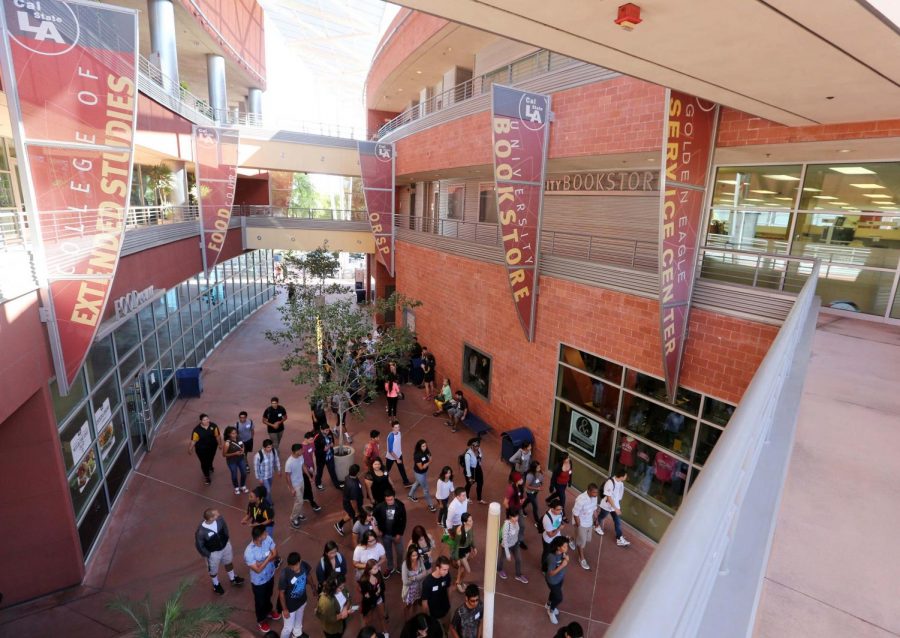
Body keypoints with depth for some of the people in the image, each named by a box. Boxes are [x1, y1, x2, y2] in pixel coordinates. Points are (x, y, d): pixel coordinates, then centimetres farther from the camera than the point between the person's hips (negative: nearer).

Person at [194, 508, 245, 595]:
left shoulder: (219, 519, -26)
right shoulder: (201, 531, -38)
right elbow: (199, 545, -20)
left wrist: (227, 539, 6)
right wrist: (208, 555, -10)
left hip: (225, 546, 4)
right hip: (213, 552, -4)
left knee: (229, 562, 28)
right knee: (213, 570, 25)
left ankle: (233, 578, 57)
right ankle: (216, 584, 57)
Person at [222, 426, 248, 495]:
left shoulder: (239, 439, -9)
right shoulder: (227, 443, -24)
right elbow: (224, 454, -16)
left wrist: (243, 451, -10)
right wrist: (234, 453, -26)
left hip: (241, 459, 4)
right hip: (232, 461, -4)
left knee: (244, 473, 13)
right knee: (234, 475, 12)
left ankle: (243, 486, 39)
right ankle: (236, 487, 40)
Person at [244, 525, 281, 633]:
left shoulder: (268, 539, -23)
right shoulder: (249, 552, -37)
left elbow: (275, 554, -14)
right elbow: (258, 570, -29)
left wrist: (262, 561, -27)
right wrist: (268, 558, -27)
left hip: (270, 575, 4)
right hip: (259, 581, -4)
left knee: (268, 596, 32)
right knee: (260, 601, 23)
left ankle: (269, 610, 60)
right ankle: (261, 620, 51)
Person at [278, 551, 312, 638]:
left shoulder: (304, 565, -24)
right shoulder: (285, 575, -36)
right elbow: (281, 593, -21)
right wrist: (284, 609, -11)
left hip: (302, 600, 5)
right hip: (290, 605, -5)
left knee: (299, 619, 32)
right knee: (288, 628, 16)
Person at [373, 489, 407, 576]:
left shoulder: (400, 506, -20)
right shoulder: (380, 506, -19)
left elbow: (403, 521, -12)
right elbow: (374, 517, -1)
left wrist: (399, 534, -12)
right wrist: (379, 529, -3)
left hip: (397, 534, -1)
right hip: (385, 534, 1)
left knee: (400, 552, 15)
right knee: (388, 552, 20)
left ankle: (399, 568, 41)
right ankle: (390, 568, 45)